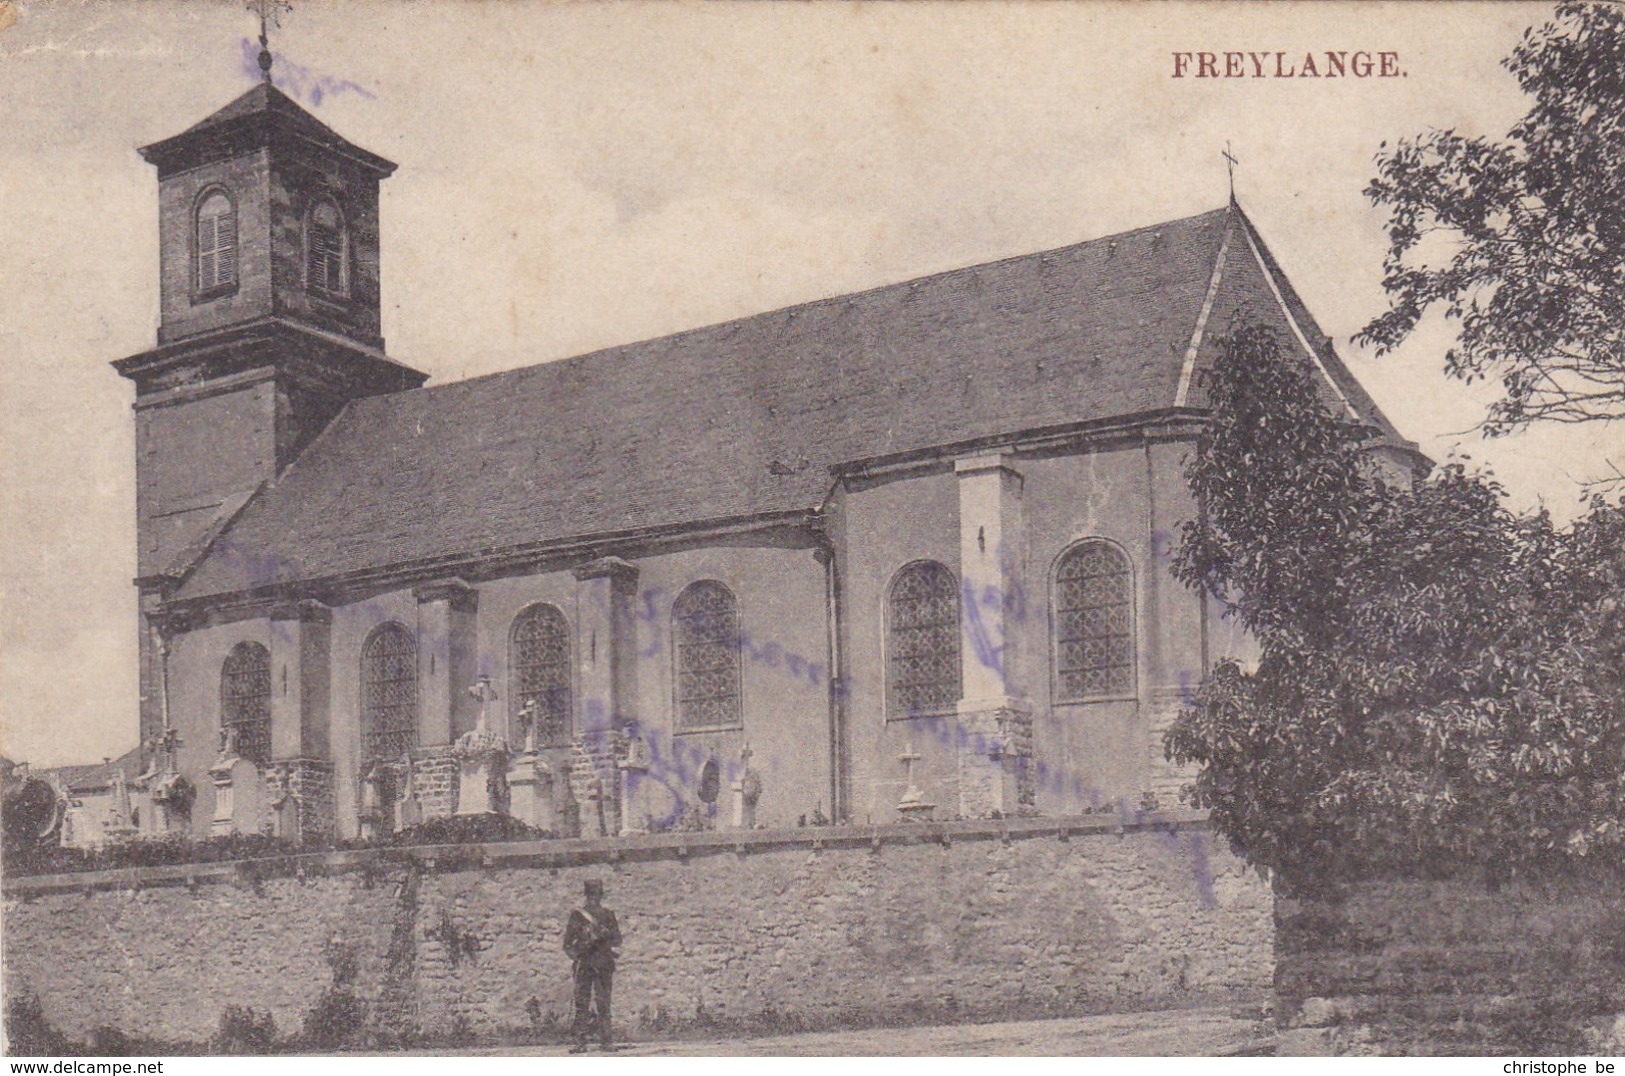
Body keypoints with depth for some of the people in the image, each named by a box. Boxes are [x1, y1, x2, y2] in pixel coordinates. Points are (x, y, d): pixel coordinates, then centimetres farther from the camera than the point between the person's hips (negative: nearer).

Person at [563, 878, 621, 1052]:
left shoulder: (608, 915, 12)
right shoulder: (577, 915, 7)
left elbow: (616, 938, 11)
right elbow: (569, 941, 6)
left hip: (604, 964, 1)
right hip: (584, 964, -1)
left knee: (604, 1003, 0)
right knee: (581, 1003, -5)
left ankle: (605, 1041, 3)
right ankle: (581, 1042, -4)